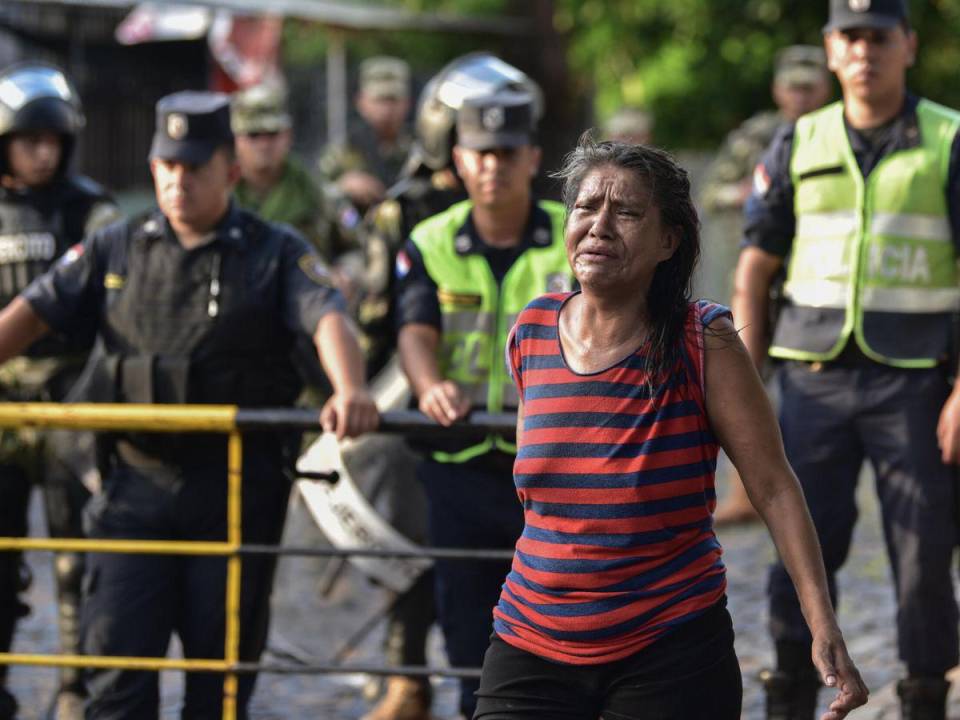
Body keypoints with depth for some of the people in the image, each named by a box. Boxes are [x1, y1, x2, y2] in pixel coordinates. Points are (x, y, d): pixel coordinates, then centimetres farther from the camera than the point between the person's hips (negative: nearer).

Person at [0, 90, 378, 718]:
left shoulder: (276, 254, 2)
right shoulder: (115, 250, 9)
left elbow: (328, 320, -14)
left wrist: (349, 390, -35)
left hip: (235, 493, -1)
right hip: (137, 482, 1)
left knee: (221, 669, 6)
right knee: (117, 657, -4)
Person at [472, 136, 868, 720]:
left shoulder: (702, 344, -10)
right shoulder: (530, 336, 1)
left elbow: (774, 487, -10)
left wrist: (824, 627, -18)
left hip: (672, 651, -3)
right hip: (533, 644, 3)